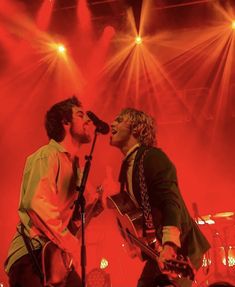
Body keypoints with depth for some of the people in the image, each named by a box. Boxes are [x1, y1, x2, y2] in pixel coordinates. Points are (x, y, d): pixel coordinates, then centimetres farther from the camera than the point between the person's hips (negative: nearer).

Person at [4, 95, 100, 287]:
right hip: (32, 256, -9)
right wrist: (68, 242, -21)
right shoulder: (47, 156, -10)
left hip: (58, 257, 9)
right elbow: (36, 203, -25)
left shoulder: (75, 166, 18)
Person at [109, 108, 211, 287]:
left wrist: (169, 245, -43)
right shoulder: (127, 166, 13)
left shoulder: (153, 157, -16)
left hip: (179, 248, -9)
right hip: (157, 249, 9)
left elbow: (171, 200, -30)